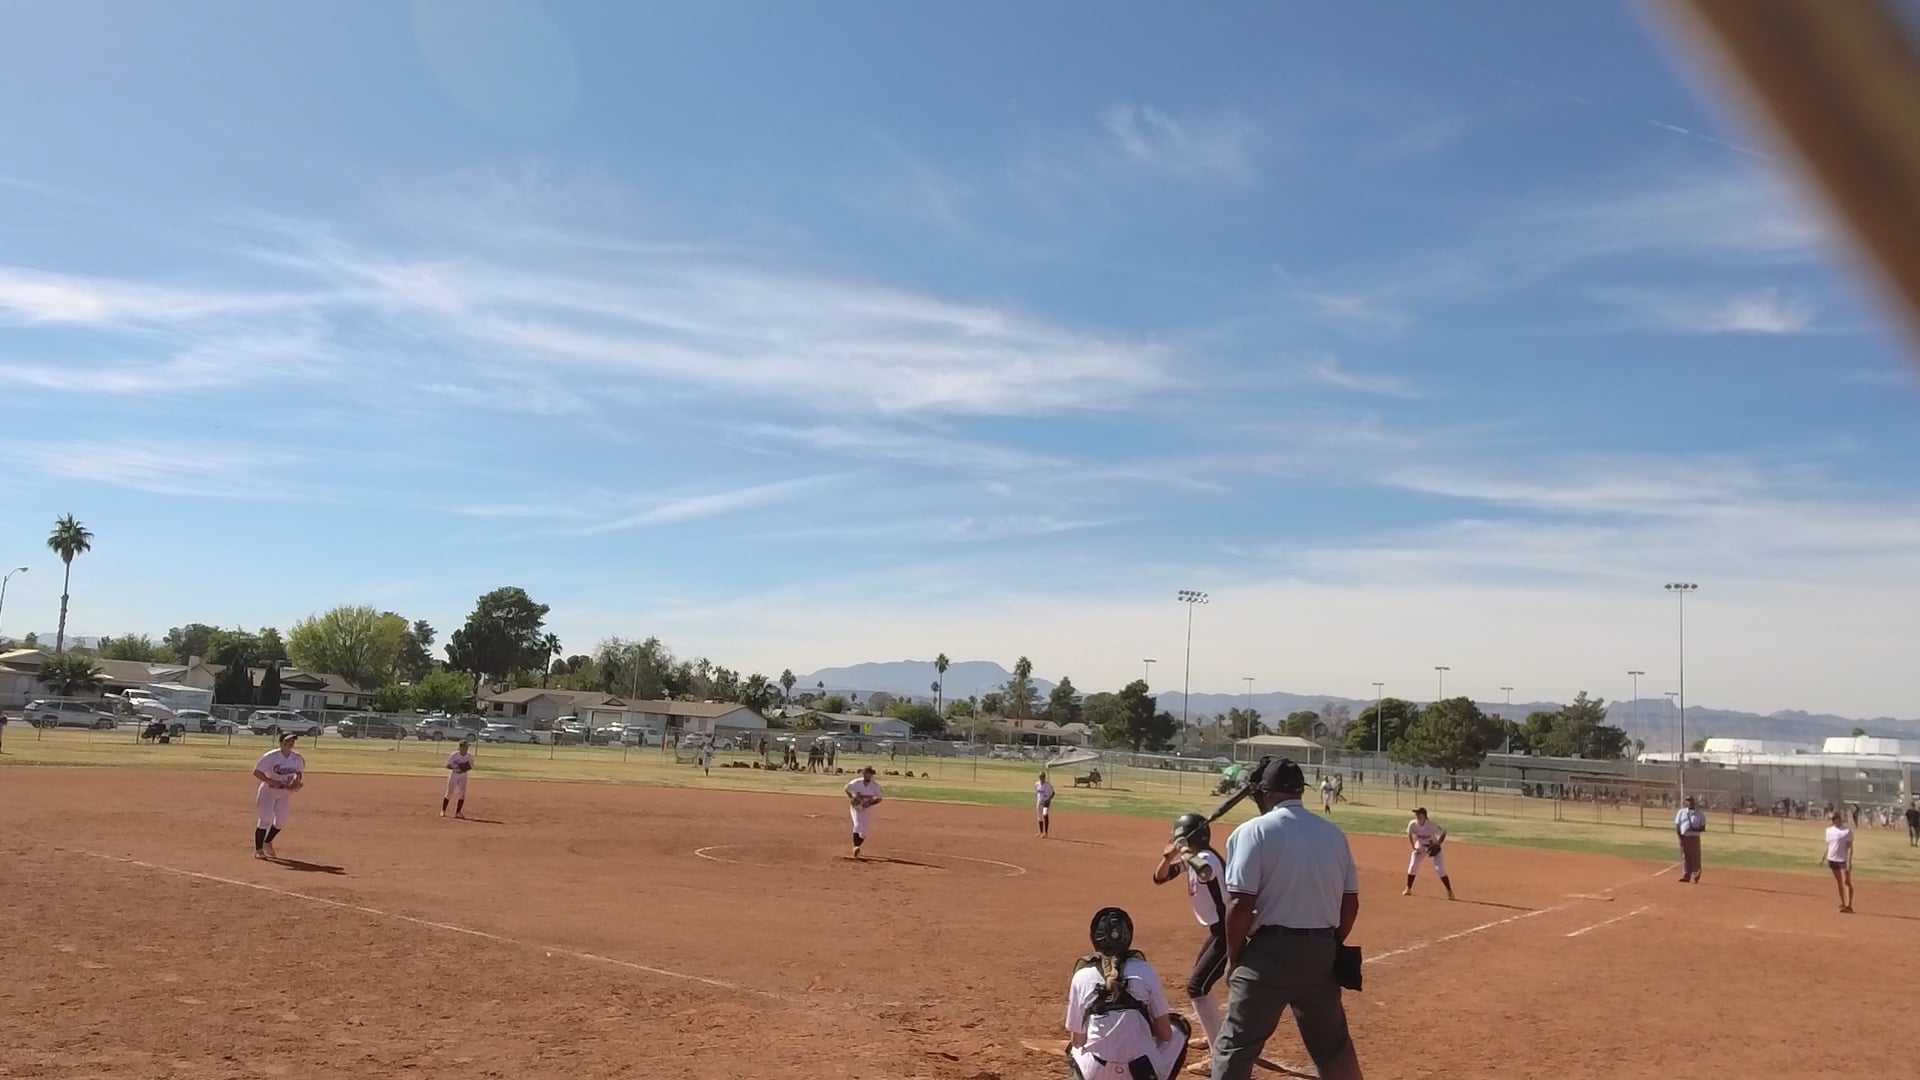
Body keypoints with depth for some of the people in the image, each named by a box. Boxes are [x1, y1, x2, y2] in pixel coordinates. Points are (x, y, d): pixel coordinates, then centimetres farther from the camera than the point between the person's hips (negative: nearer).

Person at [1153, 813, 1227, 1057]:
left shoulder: (1206, 858, -21)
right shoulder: (1193, 857, 8)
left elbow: (1205, 872, -47)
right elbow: (1159, 878, 8)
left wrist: (1188, 857, -30)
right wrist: (1168, 858, -10)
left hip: (1228, 931, -11)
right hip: (1218, 929, 11)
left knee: (1197, 986, -14)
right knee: (1201, 979, 27)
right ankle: (1215, 1036, 42)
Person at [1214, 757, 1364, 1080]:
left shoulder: (1254, 831, -10)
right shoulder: (1334, 833, 8)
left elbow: (1240, 904, -15)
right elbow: (1351, 903, 10)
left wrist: (1234, 958, -3)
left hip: (1271, 950, -6)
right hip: (1321, 950, 6)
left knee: (1236, 1046, 0)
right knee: (1332, 1043, 22)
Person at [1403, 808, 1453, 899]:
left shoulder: (1432, 825, -31)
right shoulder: (1412, 824, -21)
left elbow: (1443, 833, -17)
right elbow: (1410, 835, 0)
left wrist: (1438, 844, -26)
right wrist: (1414, 847, -6)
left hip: (1433, 848, -3)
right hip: (1420, 847, 3)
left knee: (1440, 869, -10)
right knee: (1412, 867, 0)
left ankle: (1450, 892, 1)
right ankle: (1408, 889, 15)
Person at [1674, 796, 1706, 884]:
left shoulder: (1699, 813, 3)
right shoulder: (1681, 812, 9)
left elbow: (1703, 828, 1)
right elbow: (1677, 825, 7)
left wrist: (1694, 829, -18)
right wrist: (1680, 836, -7)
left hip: (1694, 838, -2)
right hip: (1684, 837, 2)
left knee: (1695, 858, -3)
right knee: (1685, 857, 5)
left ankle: (1695, 878, 1)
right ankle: (1685, 877, 10)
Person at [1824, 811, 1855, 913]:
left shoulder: (1847, 831, -10)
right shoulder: (1829, 830, 10)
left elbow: (1850, 847, -13)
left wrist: (1849, 862, -20)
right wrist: (1826, 858, 14)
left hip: (1843, 860, -7)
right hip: (1832, 859, 7)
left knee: (1846, 882, -9)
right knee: (1839, 882, 13)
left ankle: (1849, 906, -9)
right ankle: (1843, 904, 21)